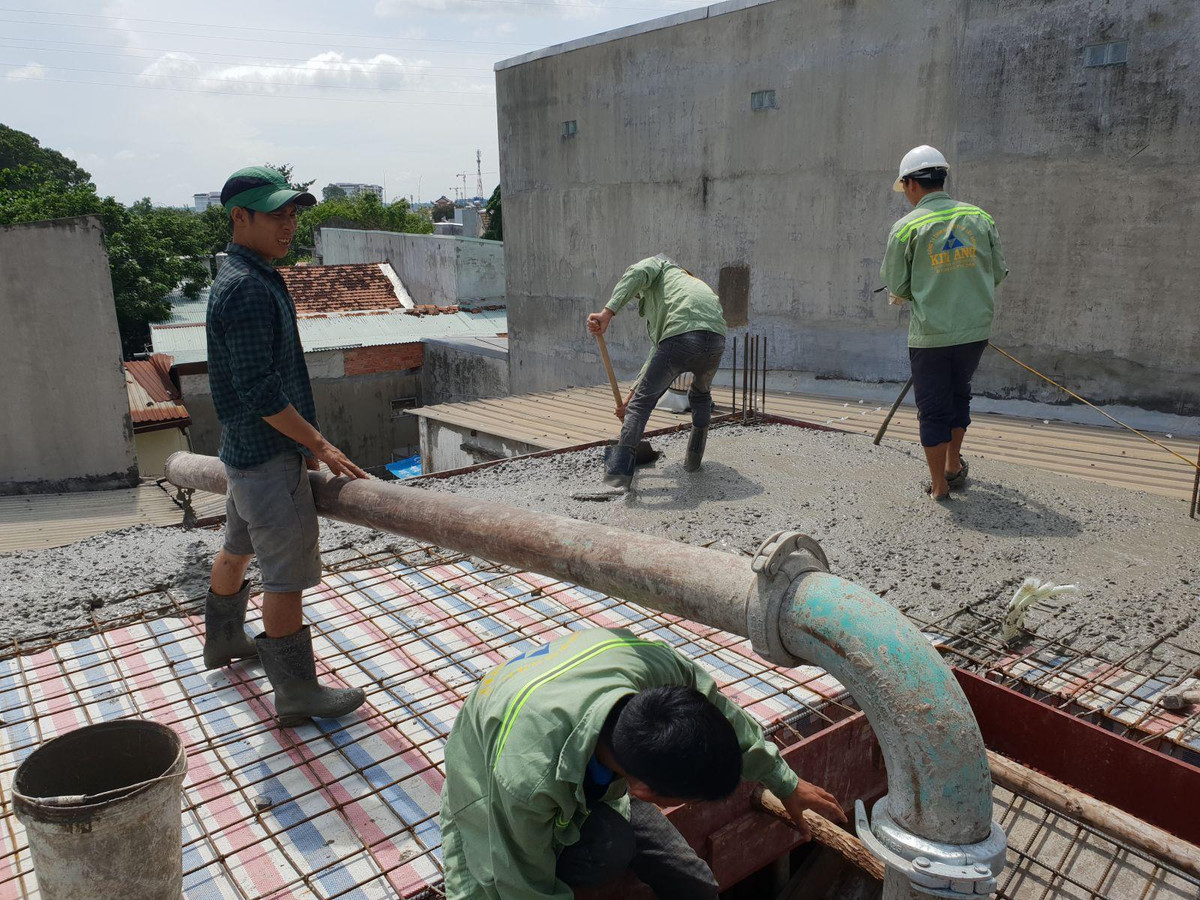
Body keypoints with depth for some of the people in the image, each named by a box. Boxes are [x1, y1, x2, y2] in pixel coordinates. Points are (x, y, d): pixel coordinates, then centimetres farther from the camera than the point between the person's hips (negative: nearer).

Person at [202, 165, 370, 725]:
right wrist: (319, 443, -19)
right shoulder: (247, 289, -20)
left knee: (238, 547, 26)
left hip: (246, 446, 11)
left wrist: (304, 439, 19)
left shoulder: (245, 279, 13)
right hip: (268, 454, -11)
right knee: (286, 572, -3)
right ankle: (296, 692, 7)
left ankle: (222, 640, 46)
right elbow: (259, 391, -24)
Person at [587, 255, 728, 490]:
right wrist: (633, 393, 38)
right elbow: (657, 349, 40)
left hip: (681, 336, -7)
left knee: (640, 402, 1)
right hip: (716, 340, 7)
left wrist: (608, 312, -11)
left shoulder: (659, 264, 27)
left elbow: (636, 274, -2)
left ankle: (618, 474, -3)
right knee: (701, 395, 34)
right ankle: (693, 459, 38)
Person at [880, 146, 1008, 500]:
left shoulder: (907, 227, -9)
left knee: (932, 408, 7)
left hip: (930, 333, -4)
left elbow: (896, 287, -4)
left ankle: (939, 484, 15)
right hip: (976, 328, 4)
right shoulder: (979, 217, 2)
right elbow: (998, 272, 8)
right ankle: (954, 467, 35)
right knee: (958, 394, 24)